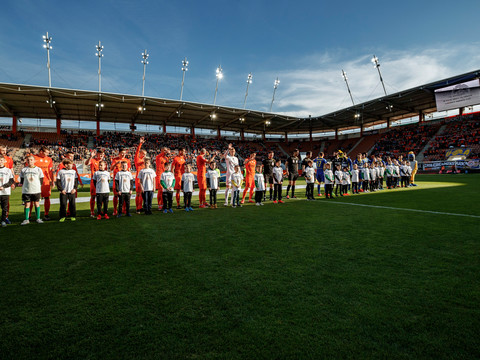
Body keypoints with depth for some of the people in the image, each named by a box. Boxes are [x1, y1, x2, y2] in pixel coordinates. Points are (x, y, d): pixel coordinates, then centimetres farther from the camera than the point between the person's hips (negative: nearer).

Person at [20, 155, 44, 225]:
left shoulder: (38, 169, 3)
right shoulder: (23, 170, 5)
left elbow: (41, 180, 7)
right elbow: (22, 181, 12)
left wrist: (38, 187, 2)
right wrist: (24, 186, 4)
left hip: (36, 190, -1)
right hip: (26, 191, 1)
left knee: (37, 204, 5)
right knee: (27, 204, 4)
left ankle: (38, 218, 12)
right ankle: (26, 219, 11)